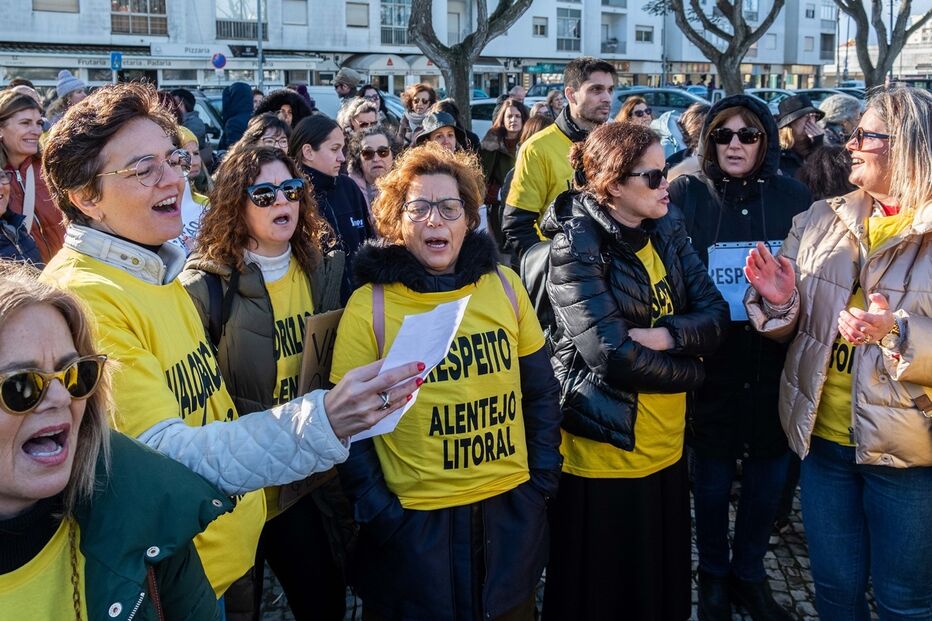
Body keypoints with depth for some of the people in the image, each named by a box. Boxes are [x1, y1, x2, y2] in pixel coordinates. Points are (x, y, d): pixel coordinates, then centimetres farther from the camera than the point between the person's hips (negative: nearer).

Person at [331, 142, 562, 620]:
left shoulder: (503, 285, -1)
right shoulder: (369, 306, -11)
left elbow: (540, 391, 8)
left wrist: (544, 475, 4)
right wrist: (378, 513, -12)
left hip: (512, 512, 4)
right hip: (415, 523, -3)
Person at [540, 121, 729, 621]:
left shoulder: (667, 232, 5)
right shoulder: (577, 244, -17)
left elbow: (716, 314, -2)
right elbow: (612, 354, -24)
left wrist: (664, 335, -21)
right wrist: (689, 371, -10)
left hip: (666, 446, 7)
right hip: (602, 452, -6)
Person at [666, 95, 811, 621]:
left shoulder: (792, 197, 2)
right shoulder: (688, 195, -4)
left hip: (775, 364, 2)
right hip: (712, 363, -2)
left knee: (769, 471, 12)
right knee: (713, 474, 10)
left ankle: (749, 573, 33)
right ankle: (714, 574, 32)